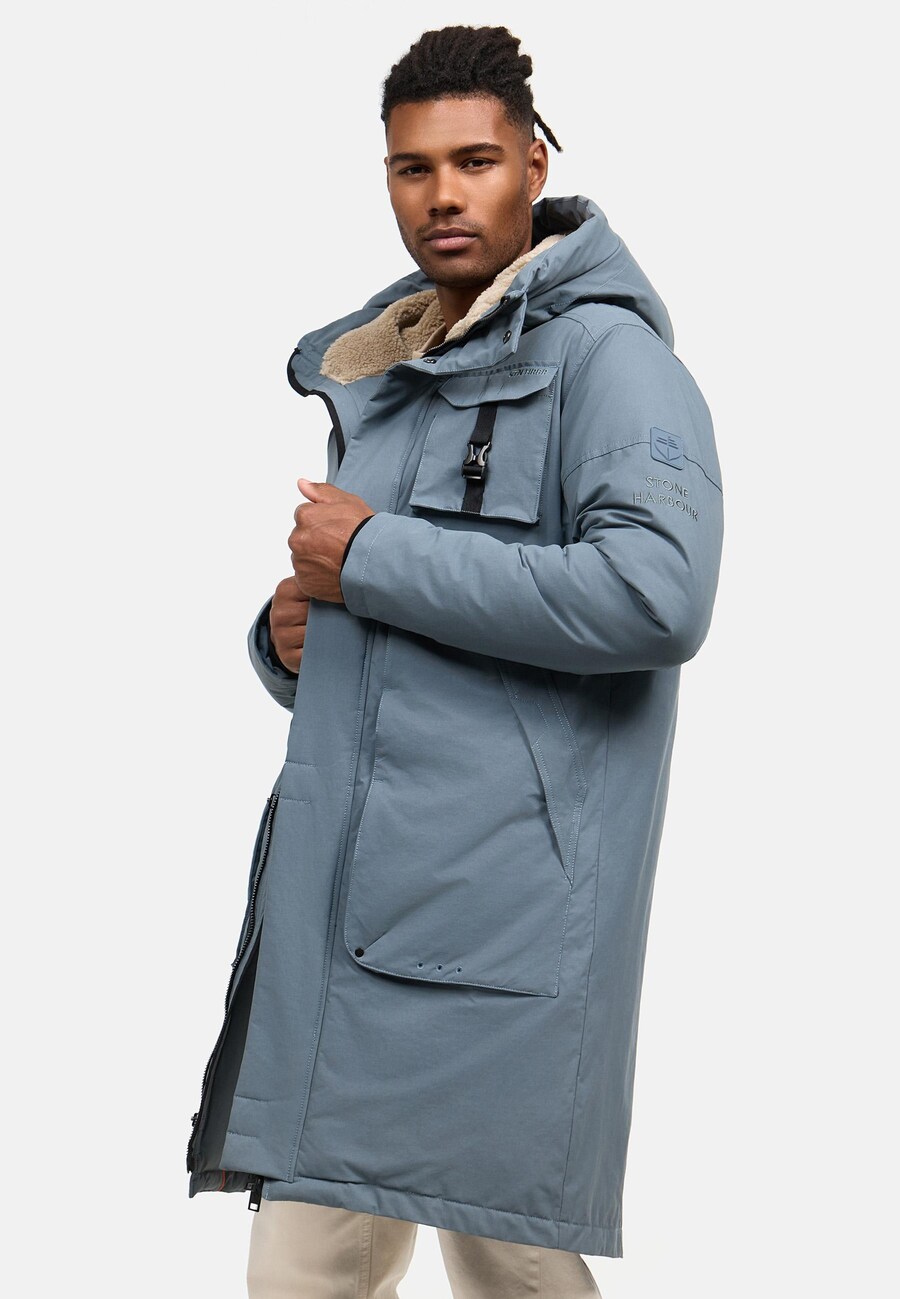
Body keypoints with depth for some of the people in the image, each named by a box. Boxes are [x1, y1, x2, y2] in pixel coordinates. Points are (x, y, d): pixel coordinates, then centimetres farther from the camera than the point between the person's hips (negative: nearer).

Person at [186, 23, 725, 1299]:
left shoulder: (603, 350, -5)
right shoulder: (369, 375, 19)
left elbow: (656, 594, -21)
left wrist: (374, 560, -13)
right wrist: (293, 634, 4)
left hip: (506, 908, -7)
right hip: (335, 906, 7)